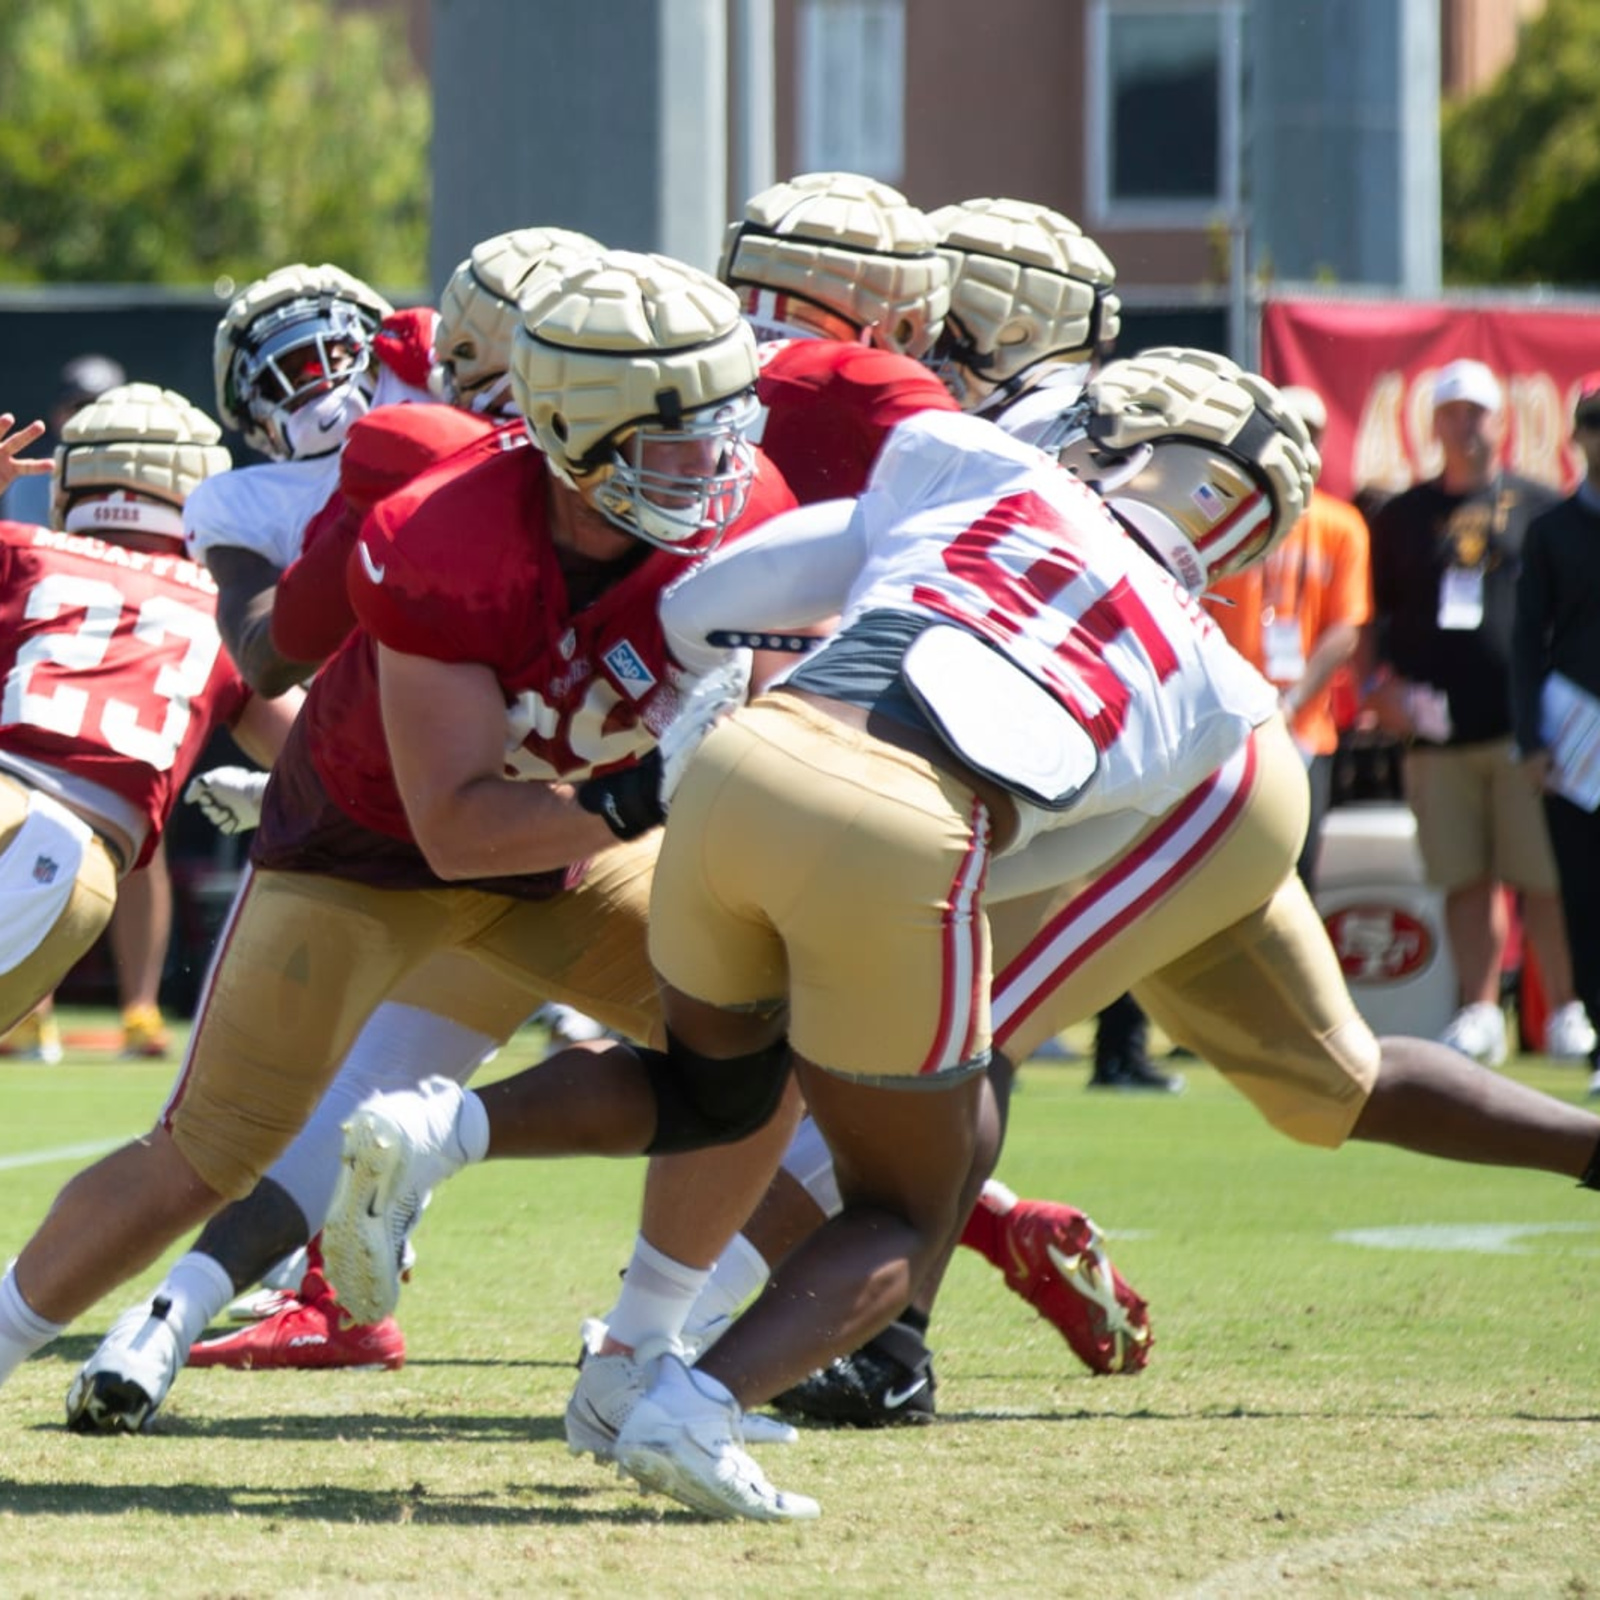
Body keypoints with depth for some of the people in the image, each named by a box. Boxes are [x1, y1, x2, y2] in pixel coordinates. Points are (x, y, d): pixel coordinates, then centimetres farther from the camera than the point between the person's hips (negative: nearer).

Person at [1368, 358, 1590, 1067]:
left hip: (1527, 726, -2)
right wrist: (1378, 685, 0)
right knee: (1466, 882, 2)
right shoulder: (1402, 516, 14)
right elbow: (1373, 617, 17)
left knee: (1545, 879, -4)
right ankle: (1479, 1014, 5)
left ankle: (1567, 1012, 3)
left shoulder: (1539, 506, 10)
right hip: (1438, 734, 2)